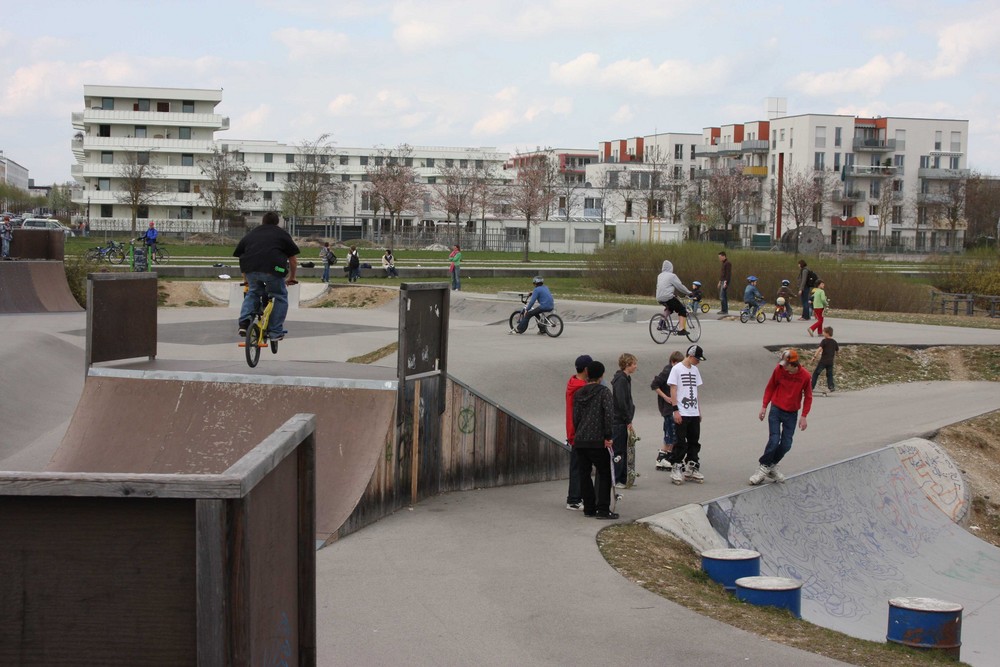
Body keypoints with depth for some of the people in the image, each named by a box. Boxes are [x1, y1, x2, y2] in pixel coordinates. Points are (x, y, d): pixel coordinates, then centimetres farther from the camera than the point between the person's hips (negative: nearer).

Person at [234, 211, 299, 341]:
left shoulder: (251, 234, 30)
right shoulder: (282, 234, 22)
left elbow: (240, 254, 30)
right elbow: (293, 259, 20)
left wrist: (246, 279, 39)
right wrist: (292, 277, 35)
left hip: (250, 269, 3)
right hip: (272, 269, -3)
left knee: (252, 292, 30)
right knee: (280, 296, 16)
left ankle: (244, 323, 13)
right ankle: (275, 332, 10)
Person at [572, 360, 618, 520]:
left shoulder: (579, 393, 10)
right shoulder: (604, 391, -7)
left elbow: (575, 417, 10)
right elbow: (609, 414, -16)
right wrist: (608, 436, -12)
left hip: (580, 441, 5)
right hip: (597, 441, -5)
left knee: (584, 474, 11)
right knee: (604, 474, 3)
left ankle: (589, 508, 13)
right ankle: (603, 509, -3)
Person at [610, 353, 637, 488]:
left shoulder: (625, 378, 15)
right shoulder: (621, 380, -17)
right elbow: (621, 402, -22)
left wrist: (628, 420, 15)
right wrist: (628, 420, -16)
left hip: (622, 421, 10)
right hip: (619, 421, -10)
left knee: (623, 451, 13)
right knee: (618, 451, -5)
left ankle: (622, 479, 19)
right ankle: (615, 480, -1)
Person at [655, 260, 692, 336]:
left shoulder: (659, 276, 17)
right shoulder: (672, 276, -5)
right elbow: (680, 286, -5)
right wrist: (689, 292, 9)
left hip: (659, 299, 7)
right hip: (668, 297, -7)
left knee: (670, 308, 33)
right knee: (682, 310, 5)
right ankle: (681, 329, -6)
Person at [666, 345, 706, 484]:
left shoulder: (695, 370, 12)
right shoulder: (677, 369, -7)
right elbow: (673, 390, -9)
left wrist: (699, 411, 15)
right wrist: (675, 410, -14)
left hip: (694, 414, 7)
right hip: (681, 414, -7)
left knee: (694, 442, 10)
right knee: (681, 443, -5)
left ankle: (691, 470, 18)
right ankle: (675, 469, 3)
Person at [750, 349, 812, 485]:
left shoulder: (805, 376, -12)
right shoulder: (779, 370, -11)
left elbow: (808, 397, 1)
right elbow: (770, 388, 4)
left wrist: (804, 416, -2)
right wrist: (764, 407, 3)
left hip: (792, 414, 1)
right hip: (776, 410, -1)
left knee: (786, 445, 2)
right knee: (774, 440, -13)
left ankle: (771, 466, 22)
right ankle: (764, 468, 0)